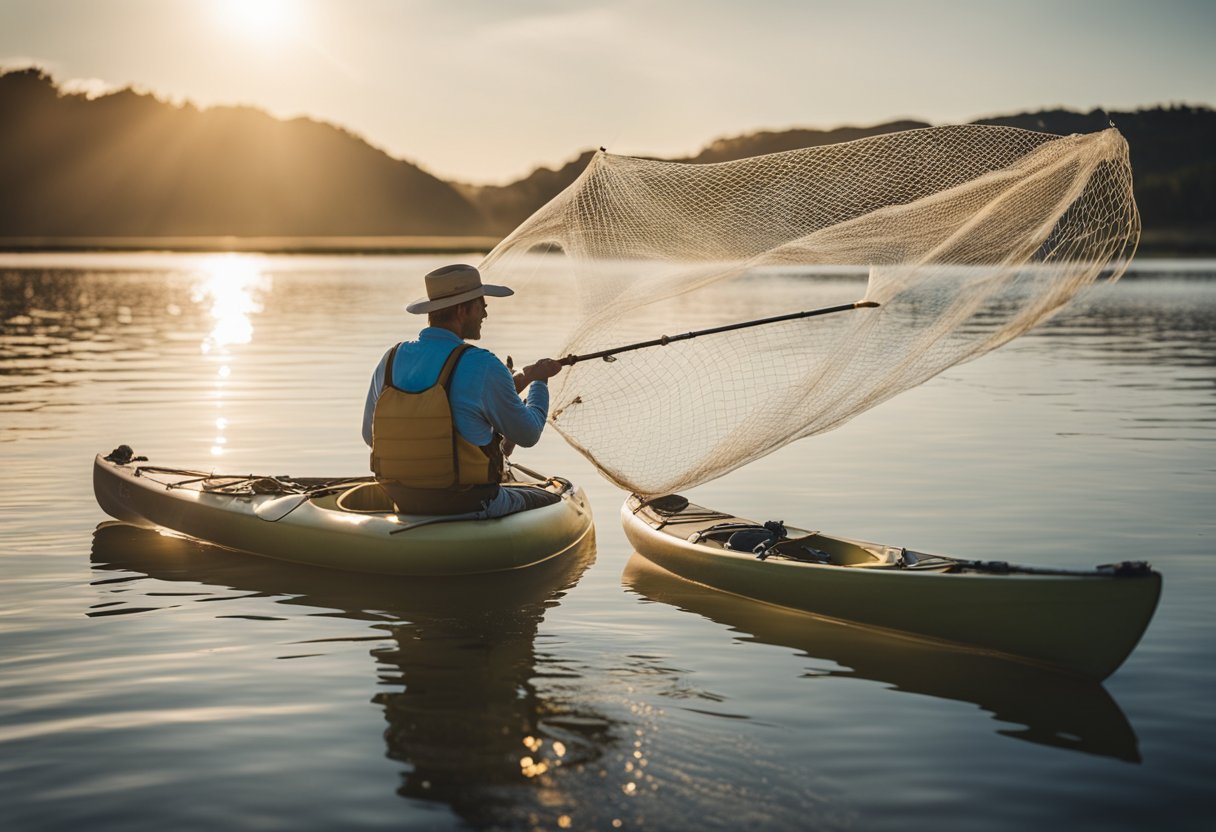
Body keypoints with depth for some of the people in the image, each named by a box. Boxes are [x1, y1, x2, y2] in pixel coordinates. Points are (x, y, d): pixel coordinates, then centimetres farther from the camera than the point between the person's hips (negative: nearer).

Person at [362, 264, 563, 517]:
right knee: (550, 502, 21)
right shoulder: (483, 367, -19)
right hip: (470, 505, -6)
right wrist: (539, 380, 13)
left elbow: (370, 435, 10)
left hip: (407, 505, 6)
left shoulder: (391, 360, -2)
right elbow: (527, 434, -6)